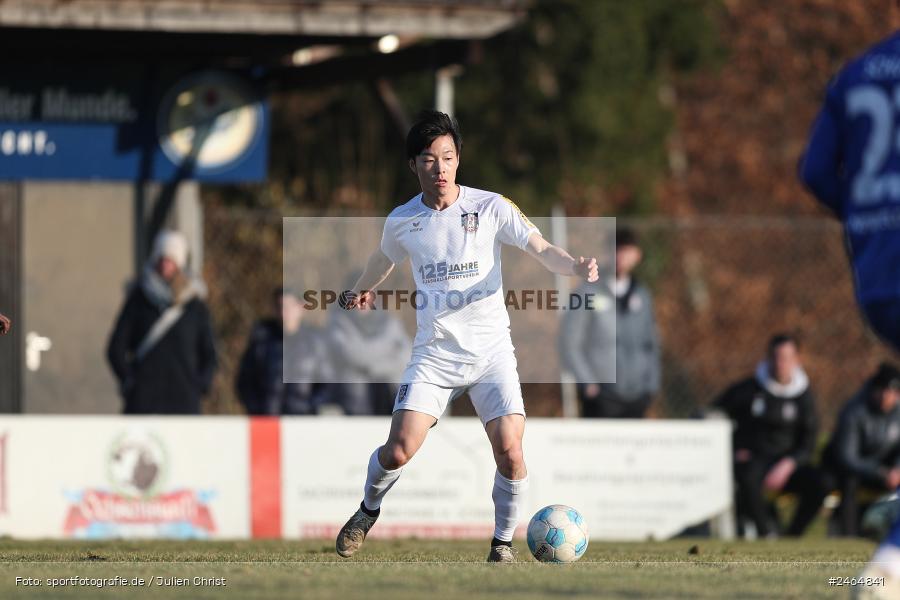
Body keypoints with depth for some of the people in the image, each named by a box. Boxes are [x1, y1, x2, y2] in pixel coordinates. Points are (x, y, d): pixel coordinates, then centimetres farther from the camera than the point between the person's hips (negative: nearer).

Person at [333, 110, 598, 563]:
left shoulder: (490, 207, -4)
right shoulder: (402, 221, 4)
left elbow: (541, 250, -9)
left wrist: (576, 267, -27)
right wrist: (361, 291, 32)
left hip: (490, 350, -1)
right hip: (434, 352, 1)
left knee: (509, 450, -18)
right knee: (398, 451, -12)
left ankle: (502, 543, 4)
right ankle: (368, 511, 21)